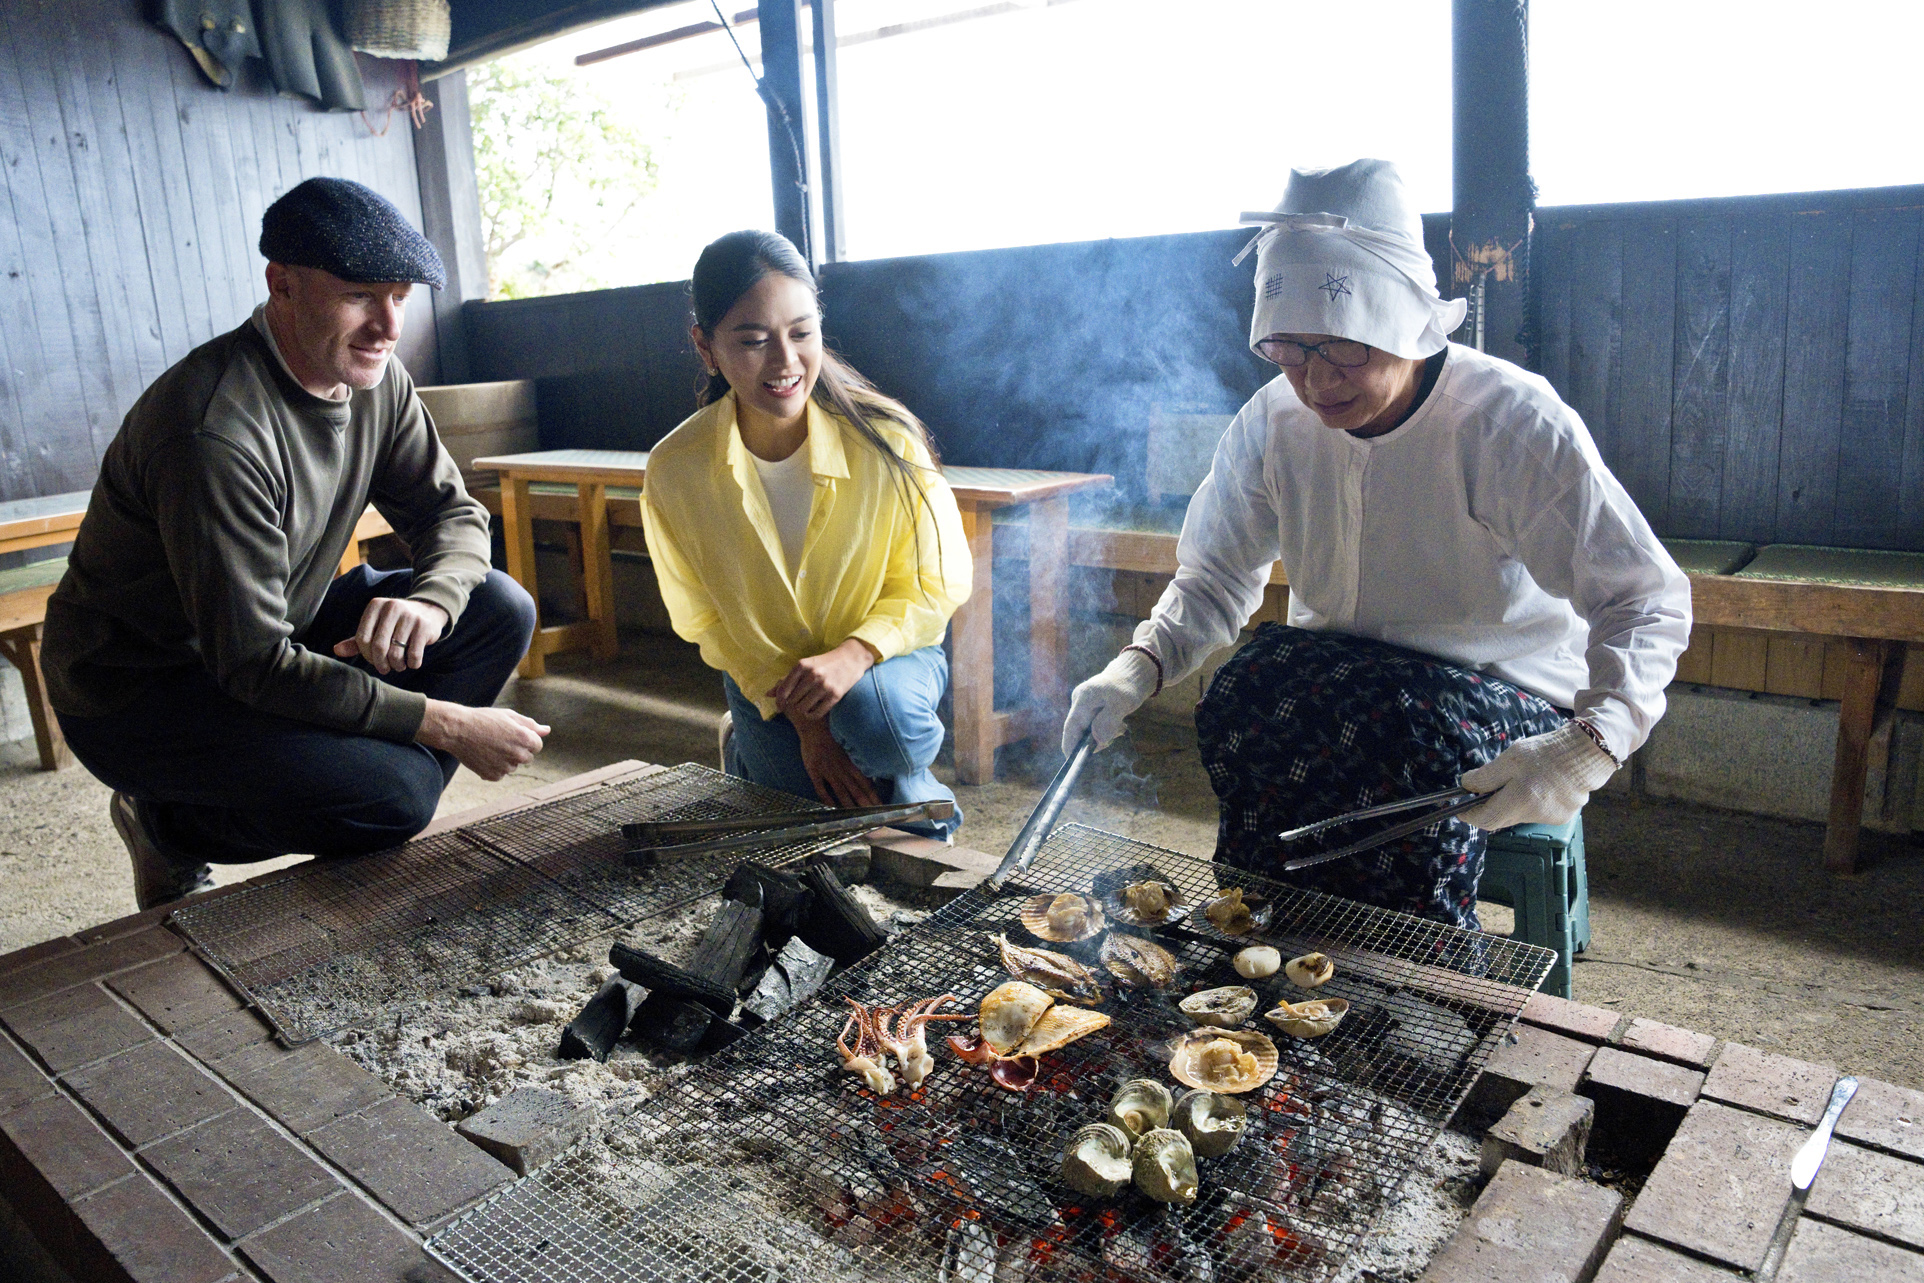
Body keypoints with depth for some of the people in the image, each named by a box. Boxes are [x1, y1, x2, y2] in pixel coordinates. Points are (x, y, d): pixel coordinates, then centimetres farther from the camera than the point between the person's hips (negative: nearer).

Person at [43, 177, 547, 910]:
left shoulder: (375, 380, -6)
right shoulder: (216, 435, -31)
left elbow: (454, 514, 0)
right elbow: (253, 665, -30)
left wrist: (429, 602, -25)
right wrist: (449, 724, -26)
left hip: (277, 629, 8)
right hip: (139, 692, -8)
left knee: (499, 610, -7)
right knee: (391, 794, -28)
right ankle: (170, 825, 2)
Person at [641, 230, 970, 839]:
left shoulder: (888, 440, -21)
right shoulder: (675, 470, -17)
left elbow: (937, 585, -11)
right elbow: (707, 620, -6)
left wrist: (854, 654, -30)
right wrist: (801, 720, -16)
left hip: (888, 656, -1)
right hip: (764, 676, 2)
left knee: (876, 717, -35)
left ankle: (914, 798, 3)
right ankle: (747, 757, 26)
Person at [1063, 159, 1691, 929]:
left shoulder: (1513, 424, -20)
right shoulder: (1273, 424, -7)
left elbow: (1648, 601, -20)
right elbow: (1215, 577, 1)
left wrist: (1589, 744, -38)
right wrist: (1138, 666, -20)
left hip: (1505, 690, -3)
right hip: (1339, 672, 4)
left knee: (1415, 746, -35)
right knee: (1243, 701, -27)